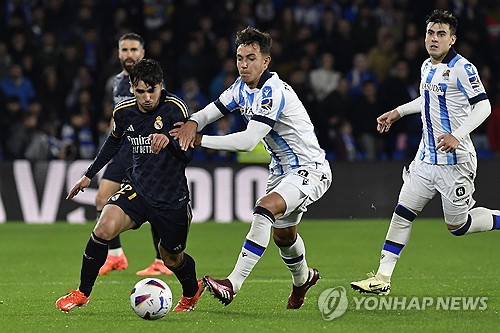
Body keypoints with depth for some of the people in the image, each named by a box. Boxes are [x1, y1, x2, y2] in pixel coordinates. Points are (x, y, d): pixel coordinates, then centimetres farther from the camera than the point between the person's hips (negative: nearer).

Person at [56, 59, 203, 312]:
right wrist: (89, 174, 24)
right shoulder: (124, 111, -2)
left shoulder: (174, 108, -16)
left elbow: (188, 155, -21)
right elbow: (114, 140, 20)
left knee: (171, 258, 11)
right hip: (137, 188, 3)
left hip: (171, 197, -3)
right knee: (105, 227, -23)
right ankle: (82, 293, -7)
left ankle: (192, 292, 47)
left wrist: (168, 139, -41)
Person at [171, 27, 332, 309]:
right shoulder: (242, 87, 1)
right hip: (282, 169, 10)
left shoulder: (274, 92, -26)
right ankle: (303, 278, 56)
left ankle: (233, 285, -37)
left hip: (311, 170, -10)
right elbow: (211, 111, 5)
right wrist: (192, 123, -20)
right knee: (283, 234, 24)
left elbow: (248, 141, -32)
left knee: (265, 209, -32)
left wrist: (200, 141, -29)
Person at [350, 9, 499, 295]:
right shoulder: (427, 67, 10)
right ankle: (383, 277, 2)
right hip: (426, 157, 7)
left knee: (458, 225, 0)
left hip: (454, 161, -7)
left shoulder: (461, 68, -15)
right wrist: (398, 112, 29)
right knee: (402, 212, 0)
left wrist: (458, 136, -31)